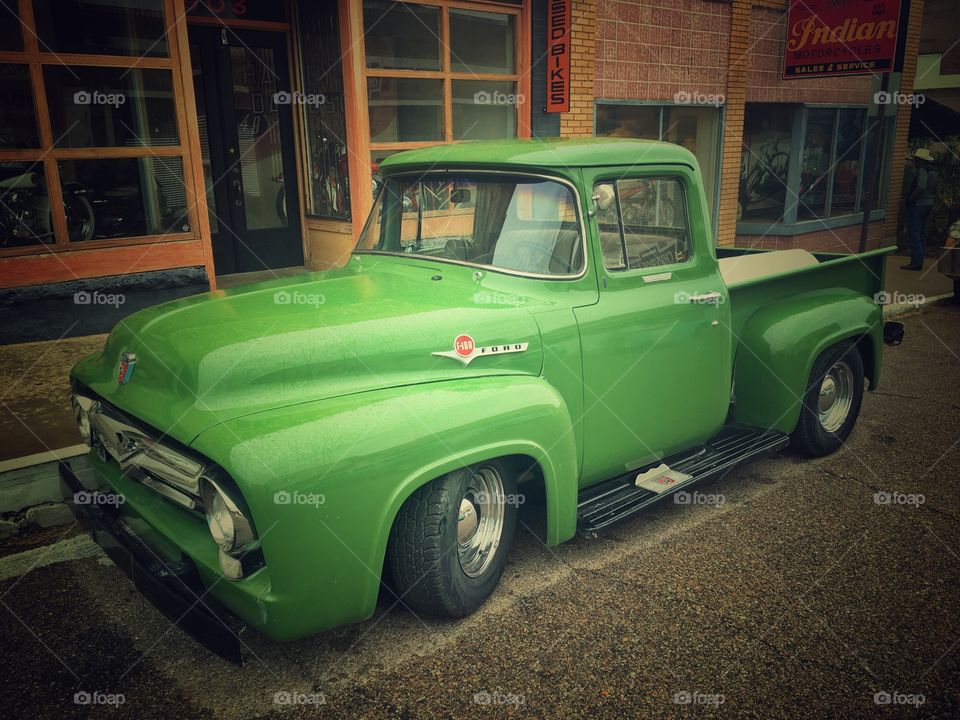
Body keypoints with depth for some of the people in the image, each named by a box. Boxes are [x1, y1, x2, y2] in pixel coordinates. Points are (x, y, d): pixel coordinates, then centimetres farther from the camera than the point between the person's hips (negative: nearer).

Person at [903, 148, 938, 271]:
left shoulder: (922, 171, -16)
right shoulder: (933, 171, 14)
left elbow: (921, 187, -28)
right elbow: (934, 190, 20)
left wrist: (911, 198, -17)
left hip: (917, 205, -10)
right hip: (928, 204, 10)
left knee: (914, 233, -8)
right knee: (921, 234, 14)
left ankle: (916, 262, -11)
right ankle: (919, 261, 18)